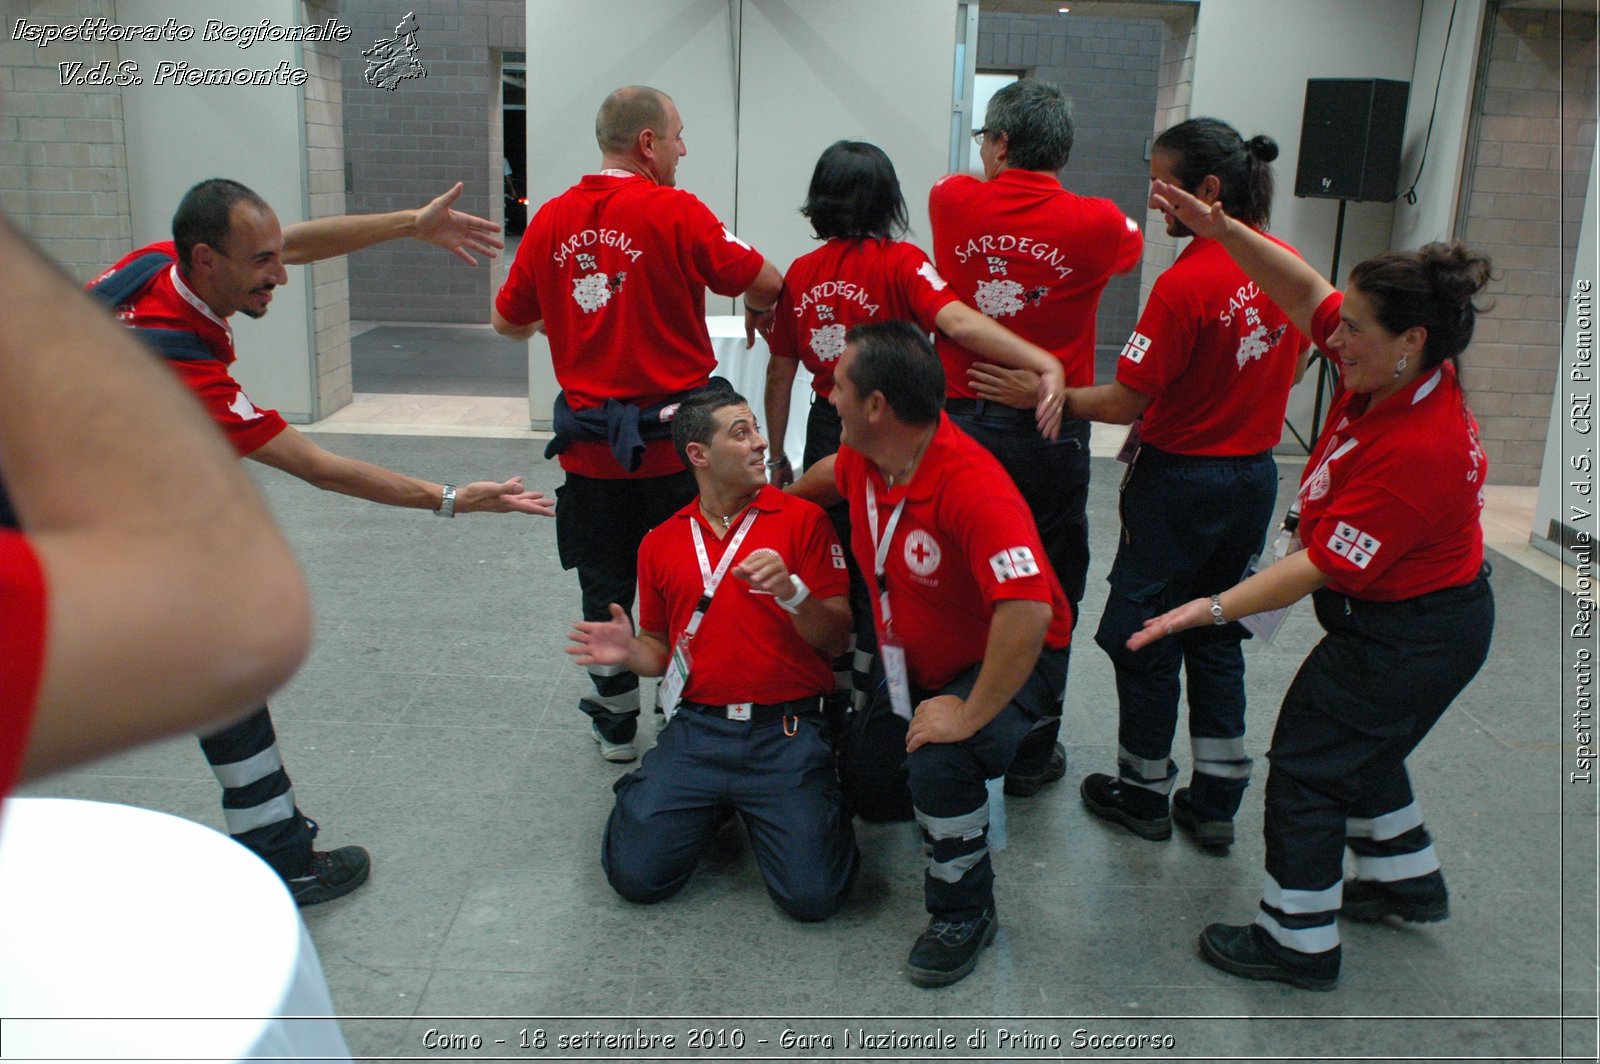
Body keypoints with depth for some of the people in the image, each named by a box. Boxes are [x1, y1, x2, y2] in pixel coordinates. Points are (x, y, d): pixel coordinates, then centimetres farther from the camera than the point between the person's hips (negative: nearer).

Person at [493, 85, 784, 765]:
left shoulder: (551, 219, 2)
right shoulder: (673, 212, -12)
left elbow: (508, 321, 12)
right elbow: (765, 283, -11)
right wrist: (756, 311, 12)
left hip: (589, 441, 4)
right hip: (674, 437, -3)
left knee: (604, 586, 17)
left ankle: (616, 723, 30)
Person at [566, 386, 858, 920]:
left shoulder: (802, 518, 2)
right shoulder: (660, 542, 13)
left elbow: (836, 638, -1)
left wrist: (790, 591, -19)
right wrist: (629, 653, -2)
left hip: (786, 731, -2)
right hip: (696, 730, 3)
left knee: (811, 894, -16)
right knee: (636, 874, -10)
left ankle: (819, 801, 16)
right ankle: (713, 805, 19)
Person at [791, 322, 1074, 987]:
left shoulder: (972, 487, -37)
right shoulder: (864, 460, -11)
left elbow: (1027, 612, -45)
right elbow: (830, 474, 18)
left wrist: (970, 714, -37)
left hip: (1012, 661, -8)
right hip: (916, 664, 8)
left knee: (938, 763, -33)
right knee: (867, 780, 11)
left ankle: (965, 913, -6)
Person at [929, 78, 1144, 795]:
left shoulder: (952, 203, -2)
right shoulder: (1097, 225, -5)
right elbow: (1135, 247, 19)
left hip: (959, 421, 2)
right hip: (1050, 435, -1)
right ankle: (1030, 754, 21)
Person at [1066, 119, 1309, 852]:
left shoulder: (1187, 283, -22)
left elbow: (1124, 403, -20)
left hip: (1180, 481, -7)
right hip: (1255, 475, 7)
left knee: (1143, 639, 10)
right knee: (1216, 637, 18)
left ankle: (1144, 794, 24)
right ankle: (1216, 803, 25)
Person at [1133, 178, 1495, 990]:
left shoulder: (1419, 451, -34)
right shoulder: (1393, 375, -10)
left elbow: (1322, 566, -32)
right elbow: (1306, 295, -5)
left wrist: (1213, 608, -32)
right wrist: (1222, 230, -17)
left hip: (1410, 636, -9)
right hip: (1421, 617, 10)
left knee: (1306, 765, 1)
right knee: (1361, 748, 26)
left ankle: (1298, 943, 16)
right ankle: (1408, 881, 47)